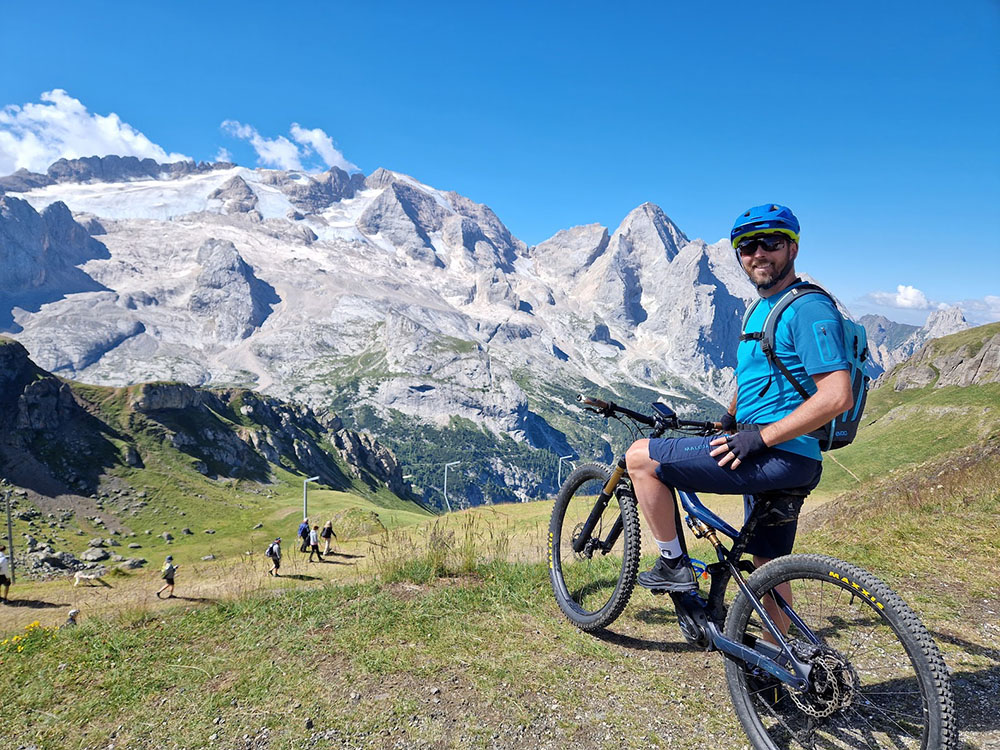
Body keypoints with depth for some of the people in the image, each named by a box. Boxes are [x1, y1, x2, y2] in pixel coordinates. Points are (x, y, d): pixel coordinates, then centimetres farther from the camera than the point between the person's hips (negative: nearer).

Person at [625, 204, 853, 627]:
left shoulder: (808, 309, -13)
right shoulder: (761, 310, 18)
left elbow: (837, 396, -22)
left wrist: (760, 436, -22)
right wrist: (728, 420, 25)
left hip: (780, 455, -10)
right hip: (767, 459, 10)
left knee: (640, 457, -10)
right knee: (768, 568, 19)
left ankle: (674, 565, 3)